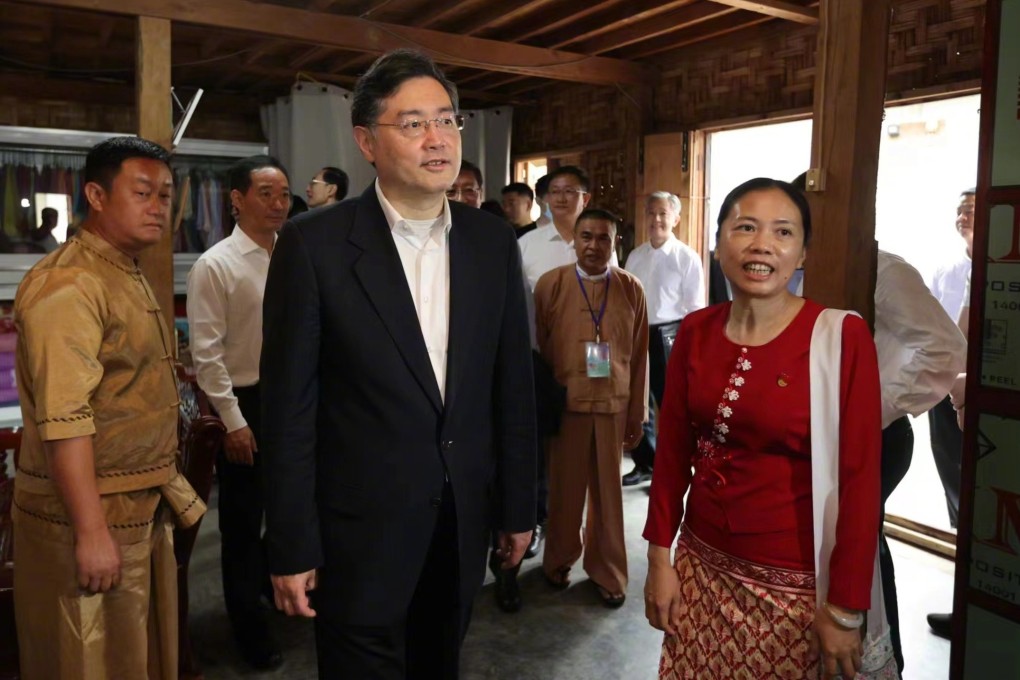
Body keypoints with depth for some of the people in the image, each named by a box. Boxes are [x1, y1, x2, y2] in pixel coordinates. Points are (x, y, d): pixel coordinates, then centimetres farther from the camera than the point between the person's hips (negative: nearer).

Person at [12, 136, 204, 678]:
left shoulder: (129, 276, 14)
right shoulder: (68, 283, -17)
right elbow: (63, 421, -24)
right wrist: (91, 531, -25)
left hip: (143, 510, 9)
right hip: (91, 515, -9)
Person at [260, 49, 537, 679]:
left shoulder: (493, 240, 0)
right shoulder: (315, 243, -11)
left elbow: (513, 384, 4)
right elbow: (289, 405, -10)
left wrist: (518, 507, 7)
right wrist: (291, 546, -8)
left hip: (464, 518, 4)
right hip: (361, 525, -3)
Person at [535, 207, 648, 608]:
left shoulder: (631, 289, 1)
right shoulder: (550, 284, -3)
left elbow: (639, 357, 4)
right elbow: (537, 350, 1)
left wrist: (637, 413, 4)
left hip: (613, 405, 1)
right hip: (565, 403, -1)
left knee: (608, 490, 10)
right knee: (565, 488, 12)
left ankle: (607, 571, 27)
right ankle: (559, 560, 34)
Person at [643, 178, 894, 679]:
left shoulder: (841, 337, -14)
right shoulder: (695, 331, -1)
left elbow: (859, 478, -13)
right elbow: (672, 450, 4)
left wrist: (844, 609, -11)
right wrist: (659, 558, 4)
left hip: (796, 584, -4)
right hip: (702, 567, 4)